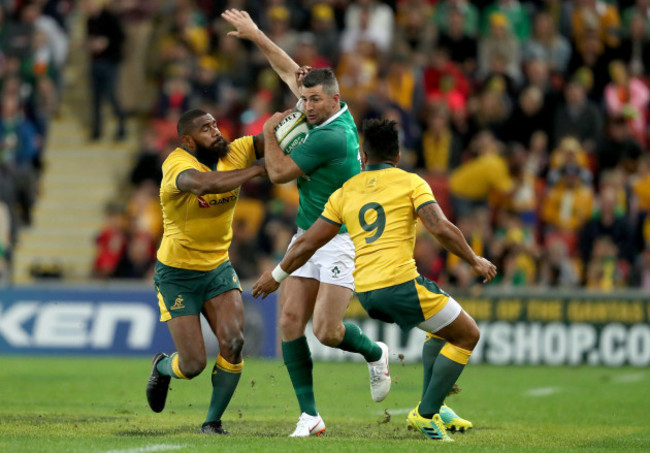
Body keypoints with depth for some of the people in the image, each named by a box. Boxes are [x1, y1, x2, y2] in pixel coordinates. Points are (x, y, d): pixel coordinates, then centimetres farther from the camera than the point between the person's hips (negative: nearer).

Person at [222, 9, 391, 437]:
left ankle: (374, 353, 19)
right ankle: (310, 415, -2)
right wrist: (255, 35, 24)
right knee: (290, 322, -5)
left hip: (341, 241, -9)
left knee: (326, 331, -15)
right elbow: (291, 71, 19)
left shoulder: (332, 136, -22)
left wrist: (270, 132, 0)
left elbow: (279, 172, -15)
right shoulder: (332, 113, 4)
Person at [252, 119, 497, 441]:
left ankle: (430, 408, 20)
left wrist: (276, 275, 29)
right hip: (400, 283, -6)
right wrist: (475, 261, 2)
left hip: (365, 293, 6)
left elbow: (307, 243, 16)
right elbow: (441, 229, -10)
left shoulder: (346, 191, 15)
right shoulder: (410, 182, 3)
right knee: (466, 335, 9)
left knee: (445, 327, 27)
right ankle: (427, 414, 2)